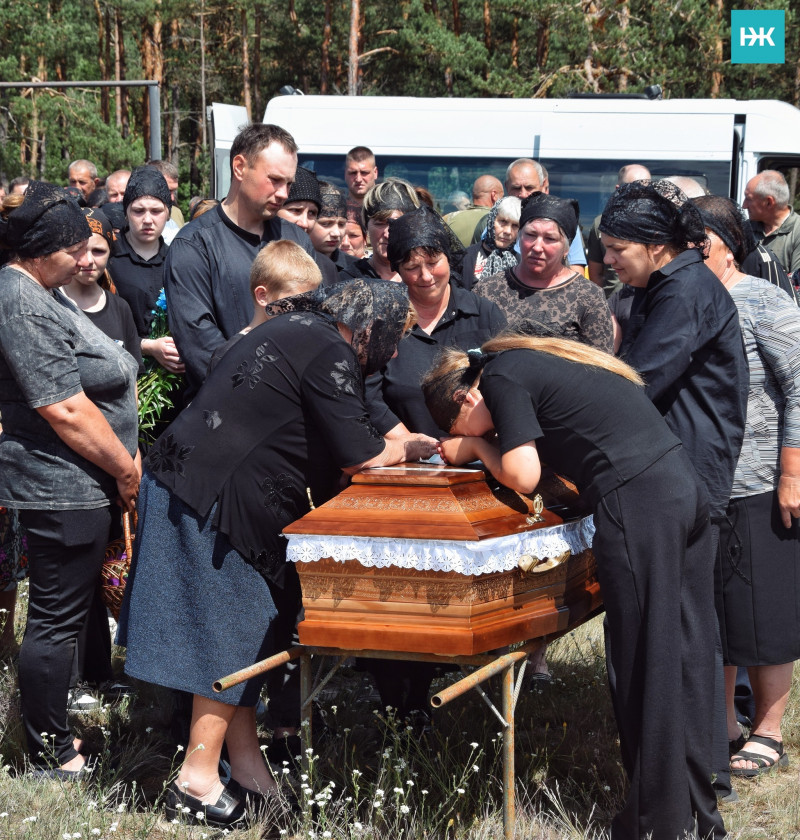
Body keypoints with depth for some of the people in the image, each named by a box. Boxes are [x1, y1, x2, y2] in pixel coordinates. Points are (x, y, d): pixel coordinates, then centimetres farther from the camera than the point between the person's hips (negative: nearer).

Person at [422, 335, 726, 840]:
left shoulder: (502, 378, -1)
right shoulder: (532, 363, 25)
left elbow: (523, 477, -7)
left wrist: (477, 445, 11)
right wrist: (478, 447, 24)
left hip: (637, 502, -9)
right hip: (685, 483, 9)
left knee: (644, 664, -2)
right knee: (687, 655, 12)